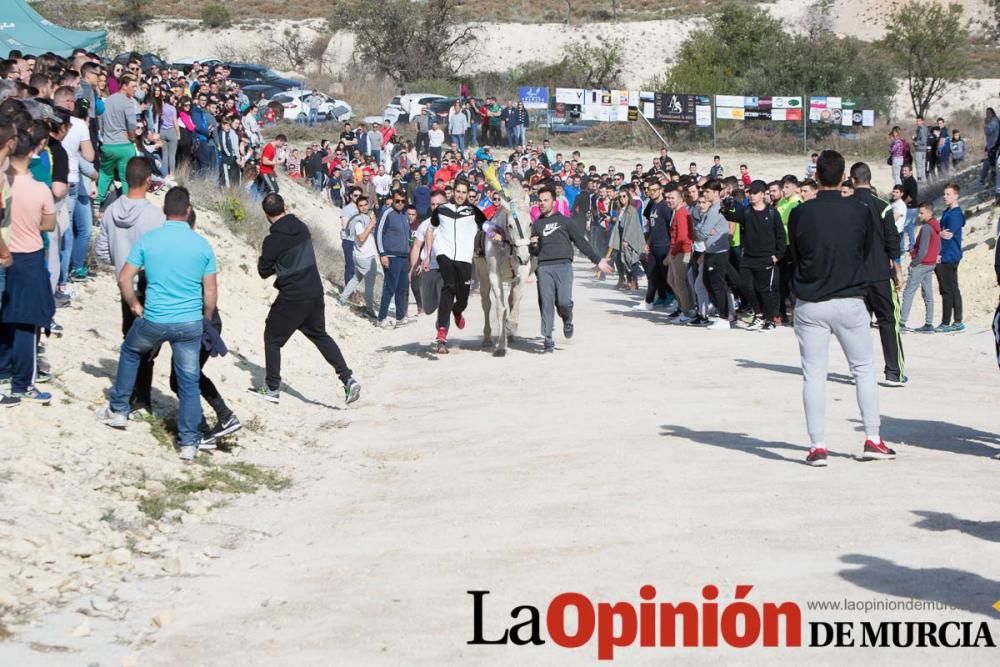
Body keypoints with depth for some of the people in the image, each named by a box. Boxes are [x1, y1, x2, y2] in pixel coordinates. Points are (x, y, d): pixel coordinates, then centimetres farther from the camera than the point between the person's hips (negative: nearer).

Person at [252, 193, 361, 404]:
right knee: (320, 336, 19)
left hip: (291, 299, -6)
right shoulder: (302, 228, 2)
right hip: (315, 292, 6)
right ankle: (347, 378, 8)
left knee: (272, 339, 11)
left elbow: (264, 271, -6)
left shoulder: (273, 240, -17)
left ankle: (272, 388, 14)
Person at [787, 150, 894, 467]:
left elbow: (795, 255, 4)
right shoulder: (859, 210, -4)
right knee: (864, 369, 12)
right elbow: (866, 251, 7)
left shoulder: (800, 213, -7)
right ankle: (872, 439, 11)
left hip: (809, 305, 0)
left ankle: (817, 446, 1)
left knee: (813, 375, 3)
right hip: (850, 302, 1)